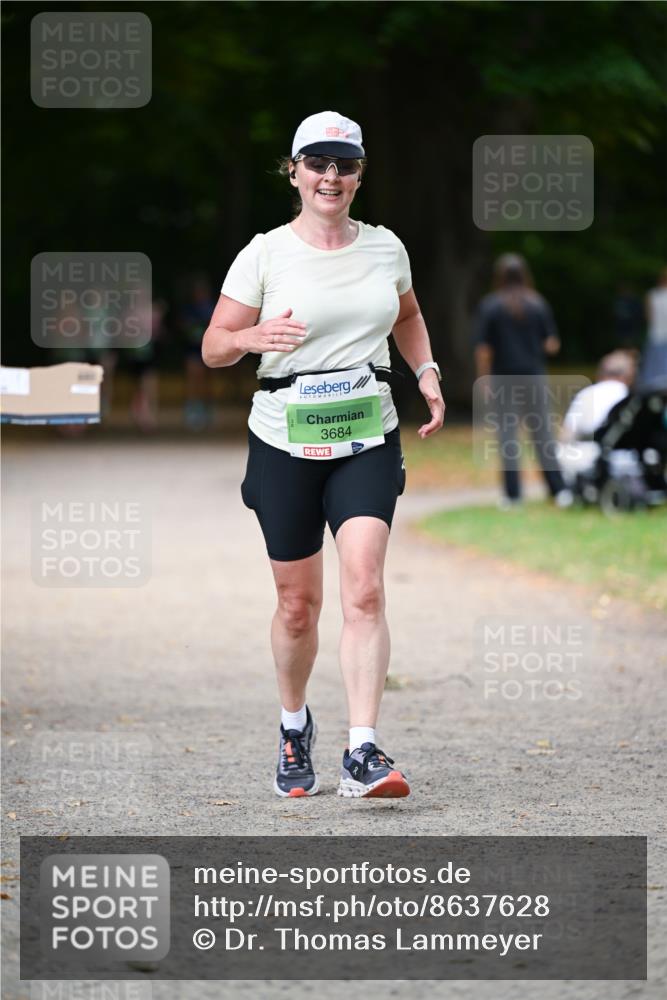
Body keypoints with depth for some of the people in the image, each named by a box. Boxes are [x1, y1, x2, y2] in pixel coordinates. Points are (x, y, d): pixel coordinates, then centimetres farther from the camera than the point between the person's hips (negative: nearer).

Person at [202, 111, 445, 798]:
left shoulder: (385, 248, 7)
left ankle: (362, 755, -21)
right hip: (285, 442, -1)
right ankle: (294, 725, 34)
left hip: (367, 440, 1)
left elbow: (407, 316, 27)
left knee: (363, 588, -17)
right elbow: (213, 348, -1)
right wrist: (253, 337, -23)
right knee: (298, 602, 6)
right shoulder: (265, 254, -2)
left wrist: (426, 371, 10)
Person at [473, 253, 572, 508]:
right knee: (543, 433, 7)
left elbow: (482, 348, -9)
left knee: (507, 435, 4)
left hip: (504, 378, -2)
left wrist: (484, 381, -3)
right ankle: (558, 490, 2)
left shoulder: (489, 306, -6)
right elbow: (552, 344, 2)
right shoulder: (538, 303, 1)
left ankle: (513, 494, 2)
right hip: (534, 376, 2)